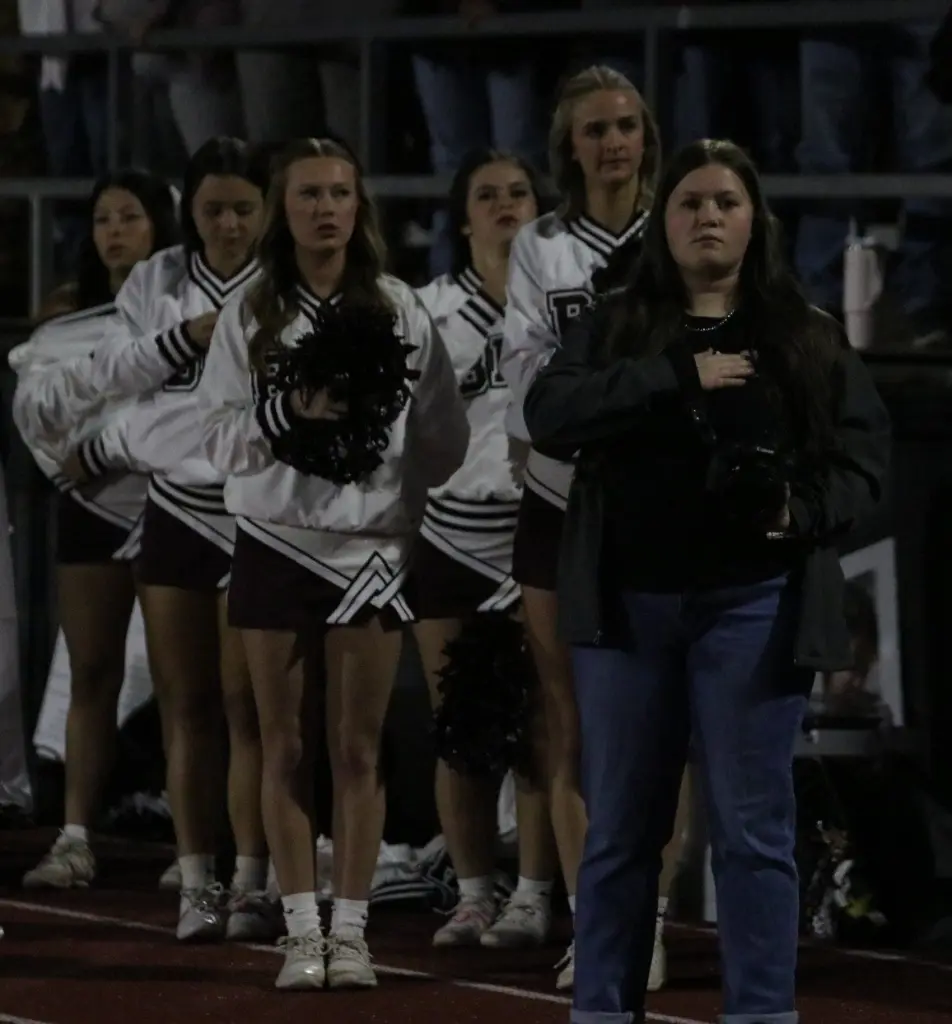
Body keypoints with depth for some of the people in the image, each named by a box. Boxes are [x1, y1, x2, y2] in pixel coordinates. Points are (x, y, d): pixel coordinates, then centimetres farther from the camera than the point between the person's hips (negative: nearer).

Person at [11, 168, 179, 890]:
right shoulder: (69, 319, 14)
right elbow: (33, 410, 8)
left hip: (167, 499, -5)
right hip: (92, 499, 5)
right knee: (92, 673, 4)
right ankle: (76, 838, 2)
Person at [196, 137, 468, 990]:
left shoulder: (399, 311, 2)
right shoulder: (249, 317, 2)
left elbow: (445, 439, 2)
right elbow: (220, 439, -3)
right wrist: (290, 415, -17)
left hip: (369, 546, -1)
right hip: (277, 544, 1)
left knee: (359, 749, 1)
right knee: (287, 748, 3)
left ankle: (351, 931, 4)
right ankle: (301, 932, 7)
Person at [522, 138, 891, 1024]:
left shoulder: (808, 336, 8)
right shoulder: (613, 327, 8)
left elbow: (865, 453, 5)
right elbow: (549, 414, -8)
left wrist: (807, 512, -15)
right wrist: (678, 376, -16)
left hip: (753, 605, -1)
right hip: (628, 601, 1)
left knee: (751, 828, -2)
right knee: (619, 828, 7)